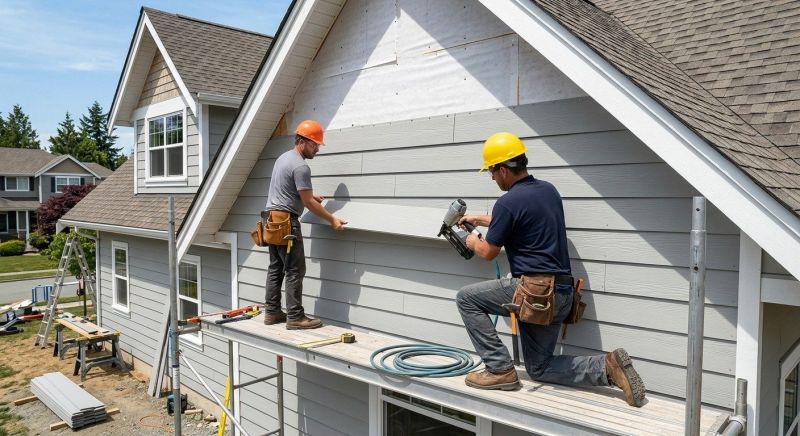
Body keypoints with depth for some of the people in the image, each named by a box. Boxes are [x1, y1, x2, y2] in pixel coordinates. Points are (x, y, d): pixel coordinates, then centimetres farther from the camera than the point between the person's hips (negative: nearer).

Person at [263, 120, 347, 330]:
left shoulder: (283, 157, 16)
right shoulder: (301, 166, -15)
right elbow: (308, 203, -16)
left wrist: (309, 195, 24)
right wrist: (332, 219, -11)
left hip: (272, 219, 10)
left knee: (275, 269, 13)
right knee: (294, 271, -6)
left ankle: (272, 312, 19)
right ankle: (295, 317, -3)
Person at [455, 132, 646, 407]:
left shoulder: (508, 201, -14)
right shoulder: (548, 190, 12)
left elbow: (488, 253, -3)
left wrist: (473, 242, 19)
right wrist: (479, 219, 38)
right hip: (560, 294, 9)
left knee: (467, 298, 6)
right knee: (540, 368, 18)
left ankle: (499, 369, 7)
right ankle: (607, 367, 3)